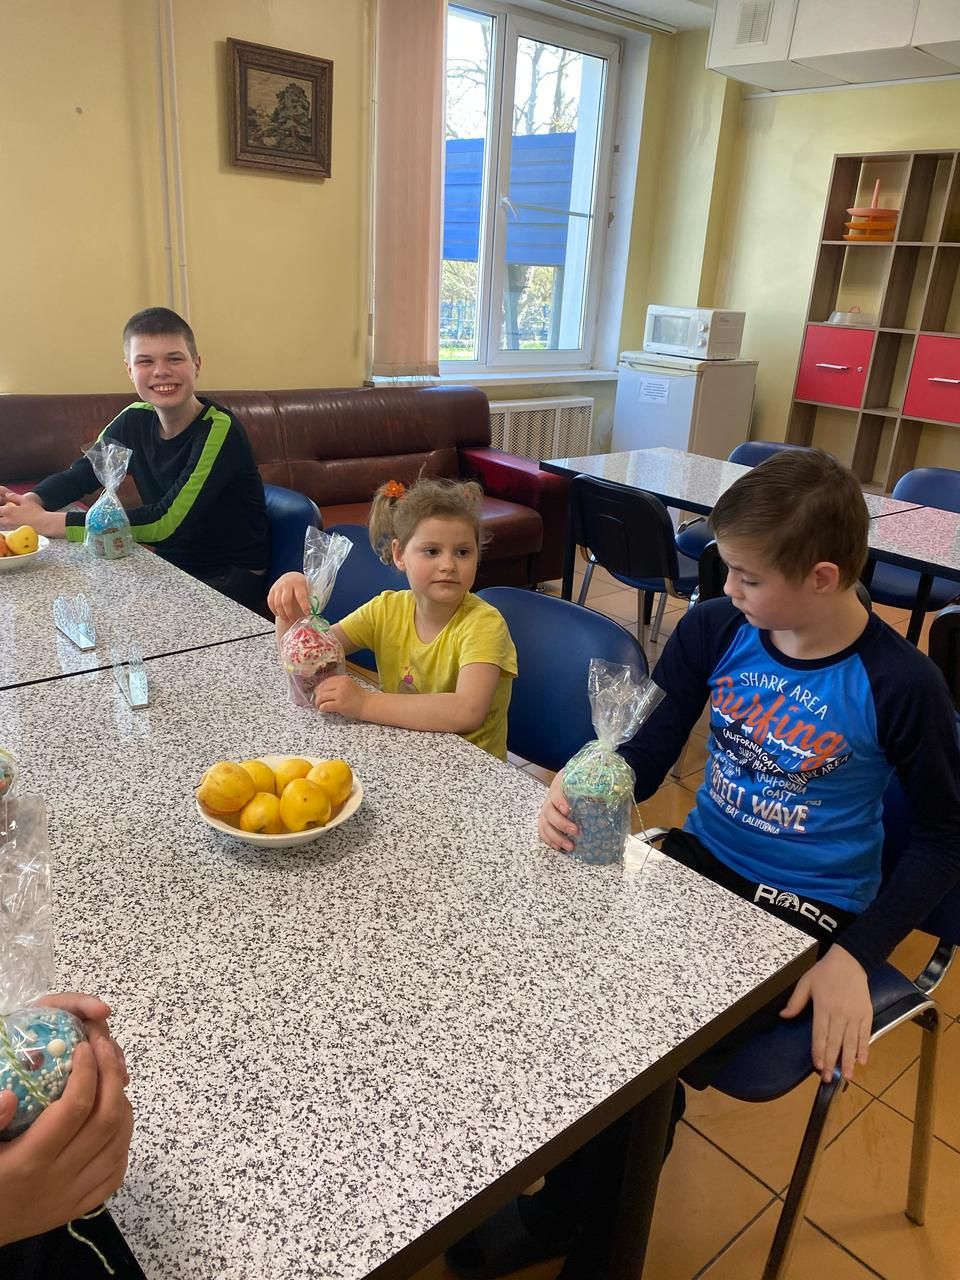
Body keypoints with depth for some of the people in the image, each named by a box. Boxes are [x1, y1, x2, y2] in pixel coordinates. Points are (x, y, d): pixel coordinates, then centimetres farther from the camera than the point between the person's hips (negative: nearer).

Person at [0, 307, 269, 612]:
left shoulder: (219, 430, -20)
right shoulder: (135, 421, 1)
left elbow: (168, 520, -28)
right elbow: (77, 475, 8)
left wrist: (45, 522, -28)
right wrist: (30, 502, -17)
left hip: (233, 577, -6)